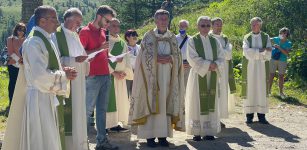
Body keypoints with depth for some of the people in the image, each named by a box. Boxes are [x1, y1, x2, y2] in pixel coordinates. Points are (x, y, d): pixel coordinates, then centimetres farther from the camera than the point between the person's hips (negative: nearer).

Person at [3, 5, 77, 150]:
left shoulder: (46, 40, 11)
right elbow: (40, 76, -24)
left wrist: (62, 71, 1)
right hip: (38, 98, -9)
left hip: (47, 97, 10)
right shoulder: (34, 43, -18)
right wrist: (64, 75, -12)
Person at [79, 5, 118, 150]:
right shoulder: (85, 31, -6)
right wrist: (99, 49, -18)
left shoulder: (102, 31, 16)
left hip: (105, 75, 7)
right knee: (88, 109, -4)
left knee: (102, 110, 9)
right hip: (93, 76, -7)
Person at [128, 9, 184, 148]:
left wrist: (170, 58, -12)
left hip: (167, 76, 3)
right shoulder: (148, 36, 1)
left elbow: (178, 56, 7)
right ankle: (150, 135, -1)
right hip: (152, 76, -3)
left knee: (165, 103, 2)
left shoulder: (173, 37, 11)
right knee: (150, 103, -4)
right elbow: (145, 56, -5)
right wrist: (157, 58, -17)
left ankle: (162, 134, 7)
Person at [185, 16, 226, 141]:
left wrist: (215, 65, -15)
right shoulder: (192, 41, -1)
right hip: (198, 76, -4)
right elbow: (193, 58, -11)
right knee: (197, 103, -3)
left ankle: (209, 131, 7)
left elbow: (221, 58, 5)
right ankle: (197, 132, 1)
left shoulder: (215, 41, 10)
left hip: (213, 77, 4)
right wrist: (208, 65, -15)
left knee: (211, 103, 3)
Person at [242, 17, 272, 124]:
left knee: (262, 90, 0)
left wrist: (254, 53, -12)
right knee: (249, 90, -1)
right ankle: (249, 115, 4)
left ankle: (261, 115, 5)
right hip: (249, 68, 0)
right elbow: (247, 52, -11)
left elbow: (268, 54, -5)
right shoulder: (247, 37, 5)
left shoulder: (266, 37, 5)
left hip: (262, 68, 0)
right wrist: (261, 50, -13)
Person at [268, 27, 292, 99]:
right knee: (271, 76, 4)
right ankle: (269, 90, 17)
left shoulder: (289, 43, -3)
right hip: (273, 60, 1)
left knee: (281, 77, 5)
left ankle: (281, 92, 17)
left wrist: (279, 47, -22)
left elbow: (286, 53, -15)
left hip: (282, 61, -1)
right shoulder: (276, 39, 0)